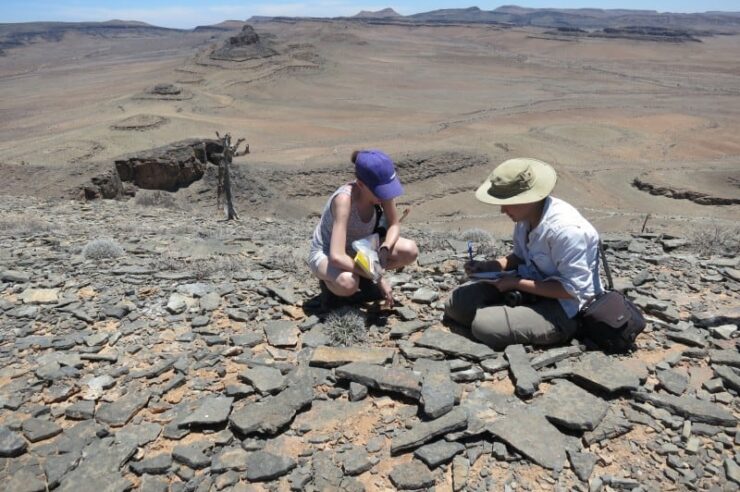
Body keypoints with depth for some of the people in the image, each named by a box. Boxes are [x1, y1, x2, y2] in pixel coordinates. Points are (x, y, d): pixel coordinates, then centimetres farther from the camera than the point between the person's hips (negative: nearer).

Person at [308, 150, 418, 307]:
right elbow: (337, 257, -41)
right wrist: (378, 278, -35)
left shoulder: (382, 189, -19)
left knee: (410, 251, -15)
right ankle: (329, 278, -2)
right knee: (347, 284, -39)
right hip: (326, 254, -6)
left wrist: (384, 249, -24)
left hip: (359, 248, 6)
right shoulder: (344, 199, -36)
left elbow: (394, 225, -3)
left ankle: (362, 273, 7)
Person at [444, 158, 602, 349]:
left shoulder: (566, 229, -29)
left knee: (484, 325, -27)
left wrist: (516, 283, -22)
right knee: (456, 303, -1)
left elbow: (572, 290, -25)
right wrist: (490, 266, -6)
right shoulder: (526, 216, -6)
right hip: (533, 284, 8)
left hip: (564, 310, -7)